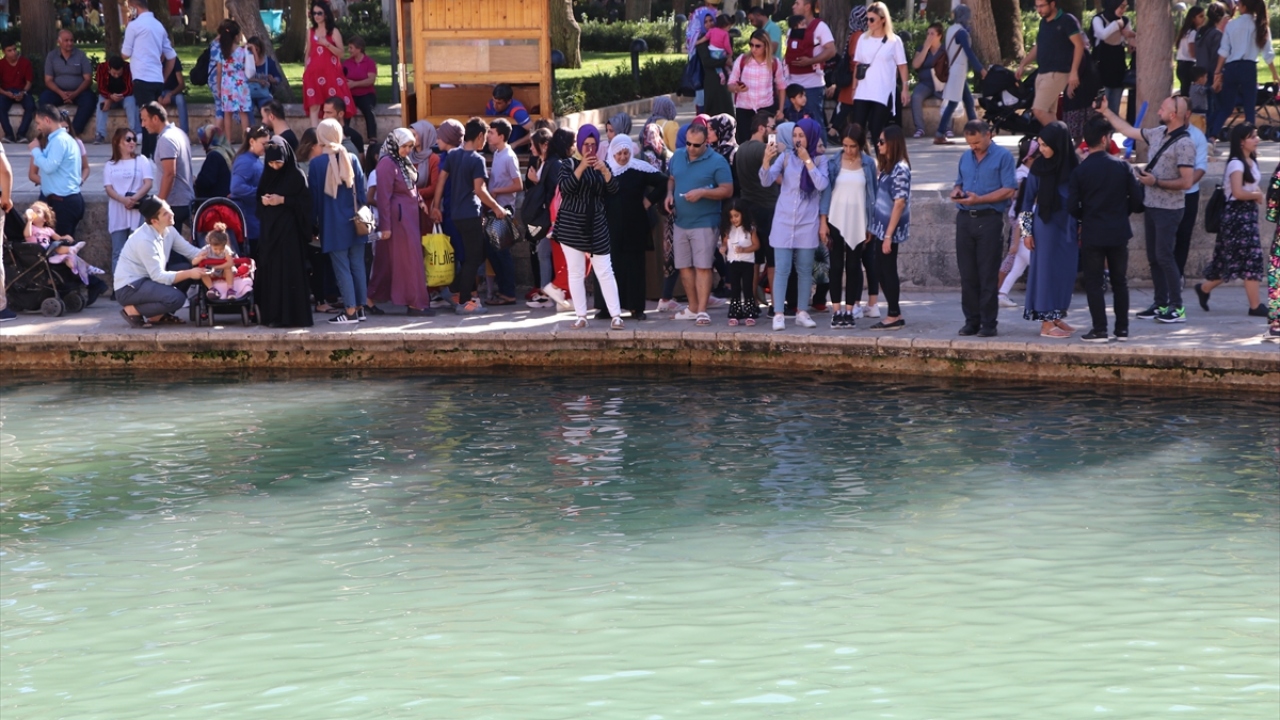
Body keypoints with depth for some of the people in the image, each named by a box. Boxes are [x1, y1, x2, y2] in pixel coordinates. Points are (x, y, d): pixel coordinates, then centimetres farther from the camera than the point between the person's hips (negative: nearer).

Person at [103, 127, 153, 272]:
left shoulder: (142, 161, 8)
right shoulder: (110, 165, 11)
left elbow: (148, 183, -2)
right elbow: (108, 188, 2)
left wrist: (134, 198, -18)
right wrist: (123, 200, -18)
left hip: (137, 212, -1)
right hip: (117, 213, 1)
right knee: (118, 252, 1)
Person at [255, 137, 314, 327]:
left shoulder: (297, 176, -8)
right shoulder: (268, 174, 11)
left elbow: (305, 202, -10)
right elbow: (259, 197, 17)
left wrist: (282, 200, -18)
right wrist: (263, 200, -5)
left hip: (289, 231, -6)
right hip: (270, 229, 6)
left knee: (287, 272, -8)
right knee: (269, 270, 5)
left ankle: (289, 315, -6)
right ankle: (271, 314, 10)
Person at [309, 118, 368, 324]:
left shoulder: (316, 163, -8)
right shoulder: (352, 159, 0)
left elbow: (314, 195, -3)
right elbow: (361, 190, 4)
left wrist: (315, 222, 6)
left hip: (333, 223, -3)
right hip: (354, 220, 3)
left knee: (342, 267, 0)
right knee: (357, 264, 10)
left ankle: (350, 311, -2)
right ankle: (360, 307, 13)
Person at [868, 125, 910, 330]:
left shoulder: (900, 169, -16)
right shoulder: (888, 166, 12)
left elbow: (900, 203, -20)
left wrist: (888, 235, -21)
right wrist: (873, 227, 15)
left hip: (890, 229, -9)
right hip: (881, 227, 9)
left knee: (888, 269, -2)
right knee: (882, 269, 12)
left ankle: (894, 316, 6)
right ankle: (894, 313, 19)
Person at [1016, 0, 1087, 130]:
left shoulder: (1067, 20, -10)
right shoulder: (1043, 23, 13)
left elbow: (1079, 45, -15)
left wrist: (1074, 72, -22)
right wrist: (1023, 64, 16)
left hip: (1057, 73, -9)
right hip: (1042, 73, 9)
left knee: (1039, 110, -16)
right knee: (1048, 113, 7)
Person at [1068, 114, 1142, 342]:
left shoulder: (1080, 171, -9)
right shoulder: (1121, 166, -4)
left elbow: (1072, 207, -10)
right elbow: (1136, 197, -3)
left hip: (1092, 234, -2)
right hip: (1118, 232, 2)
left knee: (1094, 283, 3)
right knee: (1120, 281, 12)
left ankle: (1100, 330, -1)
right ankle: (1122, 328, 14)